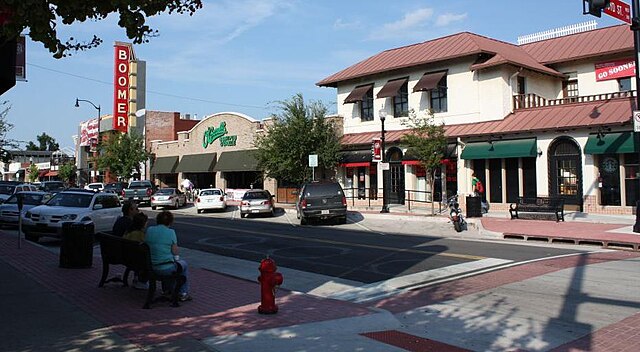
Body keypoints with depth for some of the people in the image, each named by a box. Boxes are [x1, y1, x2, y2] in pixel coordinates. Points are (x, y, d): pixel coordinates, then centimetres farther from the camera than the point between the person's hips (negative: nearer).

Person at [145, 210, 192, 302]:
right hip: (166, 269, -5)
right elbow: (175, 252, -10)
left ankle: (166, 289, 47)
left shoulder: (149, 230, 2)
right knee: (183, 264, 25)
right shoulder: (170, 232, -11)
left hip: (151, 267, 5)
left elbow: (146, 244, 14)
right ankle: (183, 293, 27)